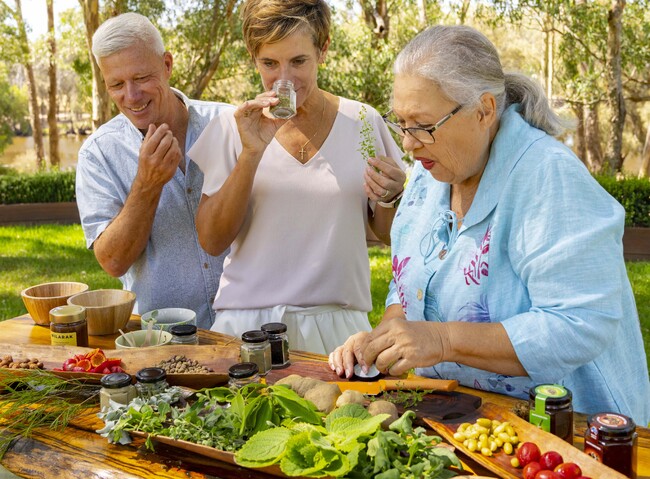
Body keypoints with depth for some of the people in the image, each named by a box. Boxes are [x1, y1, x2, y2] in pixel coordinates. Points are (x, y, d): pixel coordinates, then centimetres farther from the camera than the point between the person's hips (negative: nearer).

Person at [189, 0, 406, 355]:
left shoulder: (362, 122, 1)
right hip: (248, 323, 0)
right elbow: (212, 241, -7)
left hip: (337, 325, 1)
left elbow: (388, 235, 10)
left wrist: (388, 197, -12)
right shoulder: (233, 128, 1)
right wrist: (251, 153, -17)